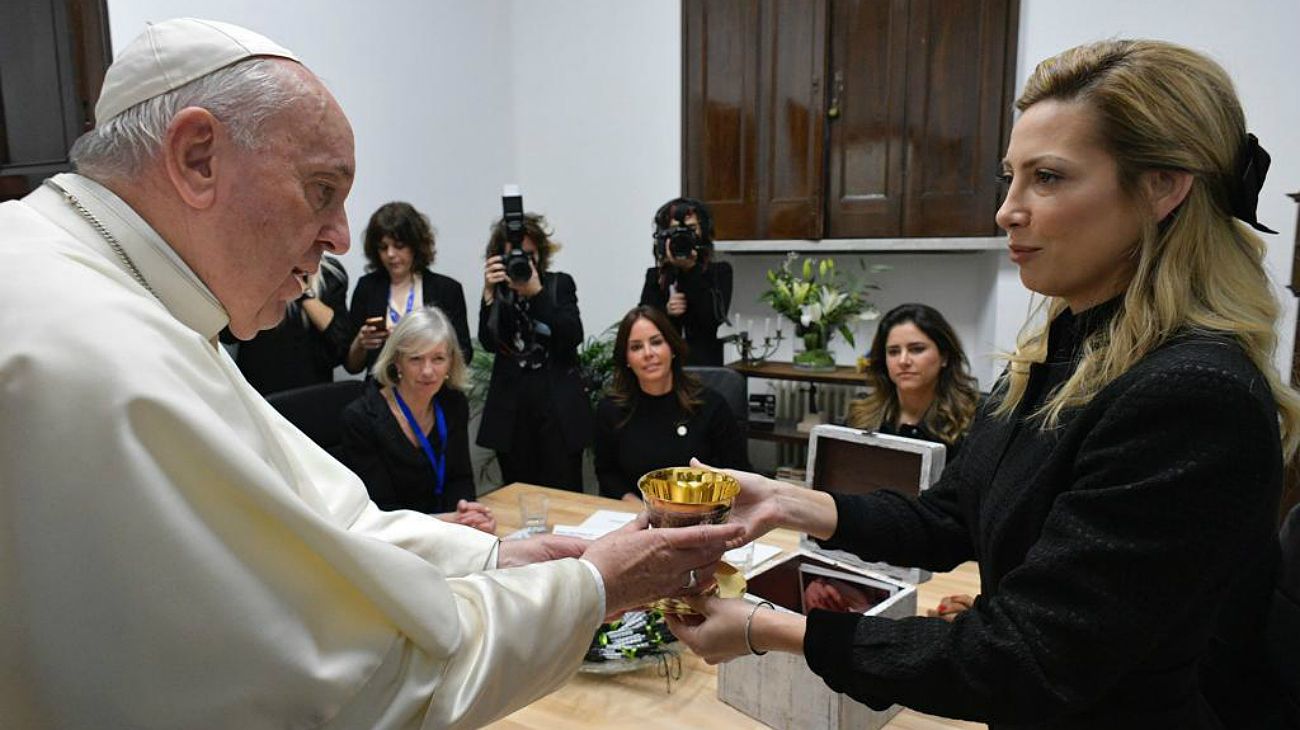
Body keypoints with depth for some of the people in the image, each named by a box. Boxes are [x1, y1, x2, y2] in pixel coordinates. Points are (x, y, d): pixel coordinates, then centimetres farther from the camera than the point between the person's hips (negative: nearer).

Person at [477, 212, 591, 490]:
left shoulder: (561, 284, 4)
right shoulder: (497, 291, 7)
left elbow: (573, 336, -12)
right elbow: (489, 343, -7)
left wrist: (536, 292, -21)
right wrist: (490, 292, -18)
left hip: (558, 406, -1)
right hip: (510, 408, 2)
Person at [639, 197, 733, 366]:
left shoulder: (720, 271, 3)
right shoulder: (655, 276, 8)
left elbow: (716, 317, -13)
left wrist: (691, 269, -15)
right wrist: (665, 311, -14)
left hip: (705, 365, -2)